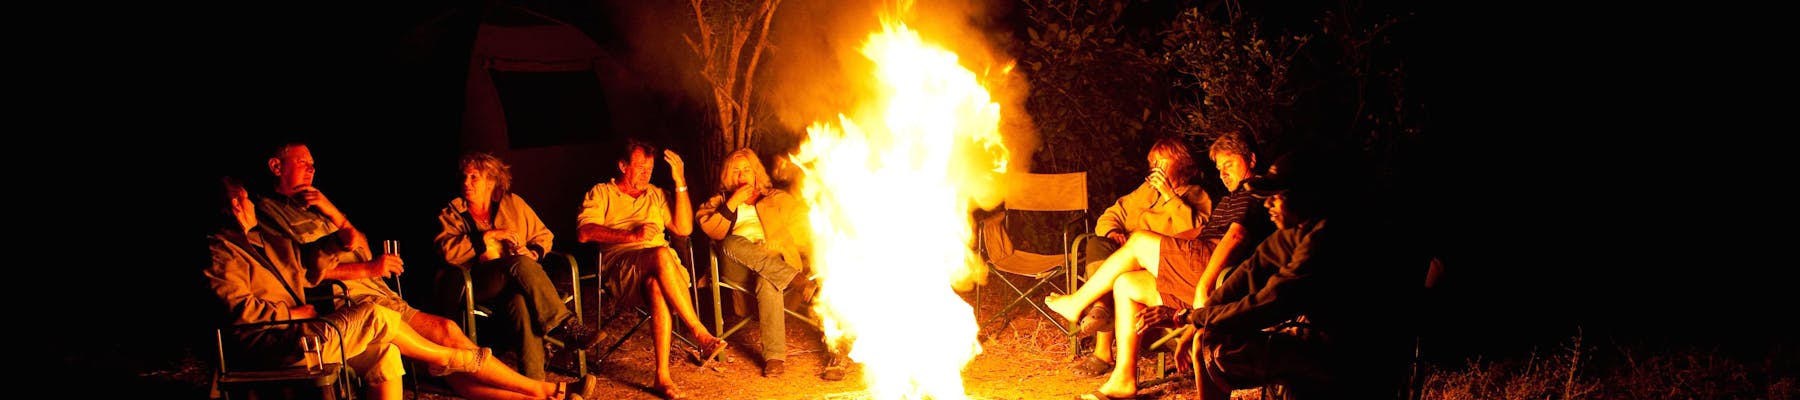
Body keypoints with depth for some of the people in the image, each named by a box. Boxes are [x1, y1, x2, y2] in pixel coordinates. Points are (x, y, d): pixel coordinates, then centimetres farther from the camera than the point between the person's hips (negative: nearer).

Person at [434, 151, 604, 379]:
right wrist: (490, 235, -10)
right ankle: (565, 325, -41)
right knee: (520, 264, -35)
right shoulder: (452, 213, 14)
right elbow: (448, 251, -5)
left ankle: (533, 382, -45)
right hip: (479, 285, -2)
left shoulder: (513, 203, 20)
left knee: (521, 301, -37)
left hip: (516, 282, 2)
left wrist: (533, 252, 0)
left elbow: (544, 235, 22)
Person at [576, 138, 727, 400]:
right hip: (621, 267, -3)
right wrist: (632, 235, -15)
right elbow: (584, 233, -3)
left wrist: (680, 182, 8)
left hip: (658, 268, 3)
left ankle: (663, 376, -43)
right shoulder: (601, 193, 15)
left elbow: (684, 229, 14)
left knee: (657, 287, -37)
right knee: (661, 255, -37)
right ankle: (700, 334, -35)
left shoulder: (655, 195, 28)